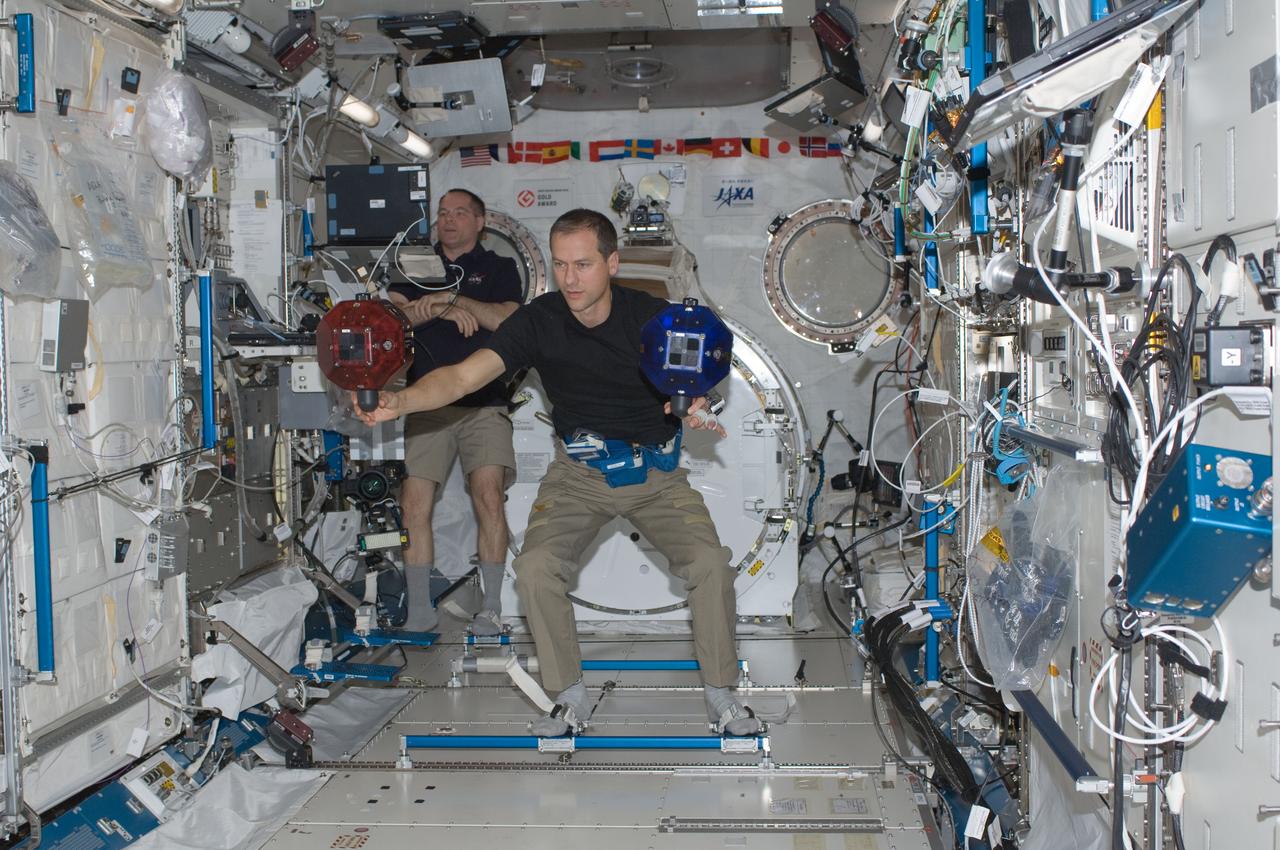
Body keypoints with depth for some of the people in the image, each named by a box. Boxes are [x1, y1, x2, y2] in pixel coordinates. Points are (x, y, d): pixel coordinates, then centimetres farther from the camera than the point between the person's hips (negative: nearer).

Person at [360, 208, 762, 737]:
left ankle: (720, 695, 3)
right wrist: (400, 401, -39)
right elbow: (463, 376, -21)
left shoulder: (651, 317, -12)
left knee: (709, 562, -20)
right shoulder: (539, 321, -12)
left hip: (657, 471, -1)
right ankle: (570, 699, 0)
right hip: (579, 472, 1)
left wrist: (695, 409, -44)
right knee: (535, 566, -21)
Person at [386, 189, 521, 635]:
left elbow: (507, 318, -4)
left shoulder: (498, 268, 14)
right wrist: (443, 310, -11)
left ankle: (491, 608, -9)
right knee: (414, 505, -7)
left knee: (488, 497, -16)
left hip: (484, 402, -2)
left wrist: (451, 297, -13)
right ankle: (419, 609, 3)